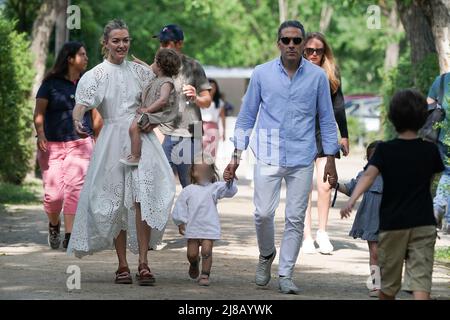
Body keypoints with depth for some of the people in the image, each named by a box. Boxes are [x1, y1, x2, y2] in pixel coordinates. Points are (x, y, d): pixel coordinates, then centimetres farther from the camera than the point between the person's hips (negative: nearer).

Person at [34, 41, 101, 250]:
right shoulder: (51, 84, 2)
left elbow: (95, 115, 17)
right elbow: (39, 113, -1)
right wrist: (40, 134, -17)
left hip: (80, 144, 2)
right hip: (52, 145, -2)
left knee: (75, 188, -13)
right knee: (53, 193, -7)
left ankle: (69, 236, -11)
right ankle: (54, 226, 24)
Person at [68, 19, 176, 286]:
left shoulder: (140, 71, 11)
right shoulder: (96, 75, 2)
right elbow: (82, 103, -14)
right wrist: (77, 121, -36)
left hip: (141, 139, 1)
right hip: (113, 141, -1)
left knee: (143, 198, -13)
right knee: (116, 202, 1)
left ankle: (143, 263, -13)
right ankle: (123, 265, 10)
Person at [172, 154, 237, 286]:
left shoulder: (214, 188, 2)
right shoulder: (188, 191, 4)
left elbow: (230, 190, -9)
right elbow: (180, 208, 6)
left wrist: (229, 181, -27)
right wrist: (180, 223, 0)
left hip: (209, 227, -1)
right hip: (193, 227, 2)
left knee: (206, 251, -12)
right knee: (191, 254, 7)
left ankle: (205, 274, 1)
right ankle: (194, 264, 40)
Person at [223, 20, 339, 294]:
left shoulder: (317, 76, 2)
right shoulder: (262, 74, 2)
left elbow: (327, 119, 9)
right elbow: (247, 116, 8)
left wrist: (330, 159, 5)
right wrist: (237, 155, 3)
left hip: (302, 159, 0)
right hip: (269, 156, 0)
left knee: (295, 218, 0)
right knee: (263, 213, -8)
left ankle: (286, 275, 10)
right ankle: (267, 255, 21)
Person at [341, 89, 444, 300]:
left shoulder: (384, 150, -4)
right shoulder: (430, 150, 3)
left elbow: (369, 175, -20)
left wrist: (352, 199, -31)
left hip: (392, 223, 0)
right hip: (424, 223, 0)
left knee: (389, 279, 14)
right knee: (421, 278, -8)